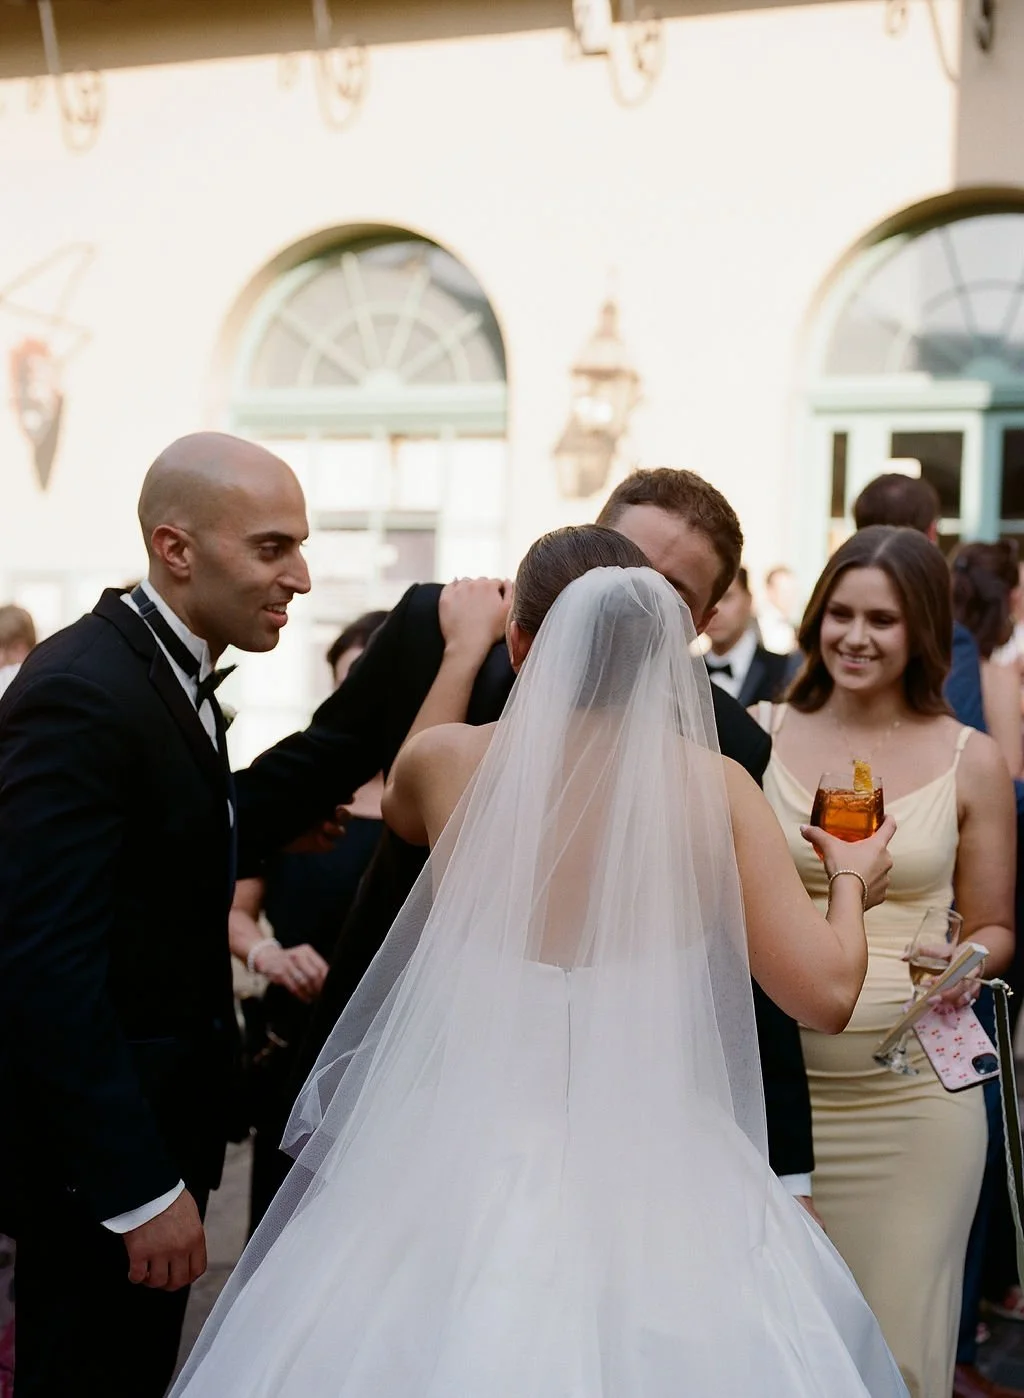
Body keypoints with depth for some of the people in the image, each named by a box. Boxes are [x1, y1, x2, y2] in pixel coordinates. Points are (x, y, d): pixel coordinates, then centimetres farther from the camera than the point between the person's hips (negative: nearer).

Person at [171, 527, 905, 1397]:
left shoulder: (446, 761, -8)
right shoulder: (714, 785, -11)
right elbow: (827, 992, -10)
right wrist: (852, 882, 11)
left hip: (465, 1166, 0)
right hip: (655, 1184, 0)